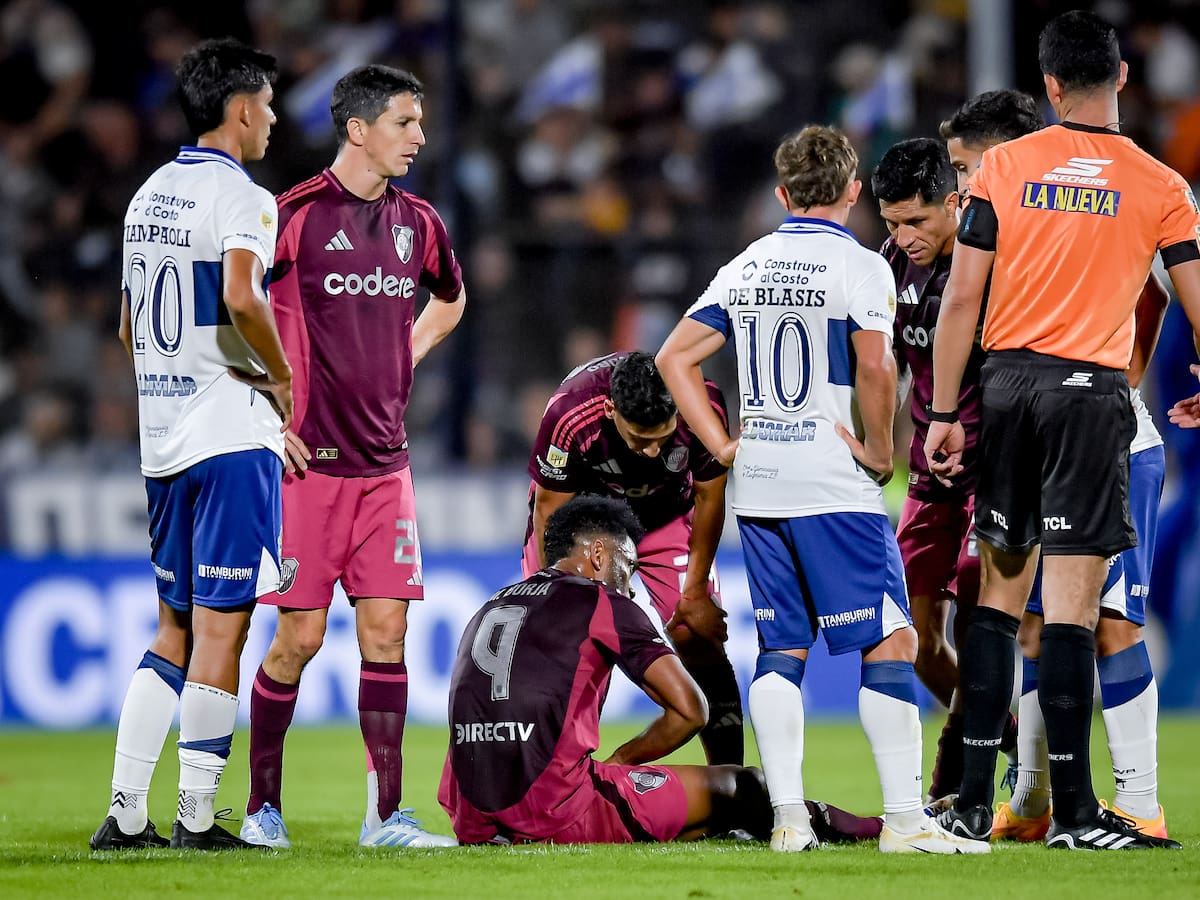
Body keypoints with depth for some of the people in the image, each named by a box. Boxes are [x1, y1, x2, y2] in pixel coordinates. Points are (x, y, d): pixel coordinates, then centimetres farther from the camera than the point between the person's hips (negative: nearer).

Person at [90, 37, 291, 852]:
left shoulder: (149, 197, 15)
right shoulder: (239, 196, -10)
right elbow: (241, 298, -28)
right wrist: (283, 378, -12)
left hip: (162, 438, 8)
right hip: (233, 432, -8)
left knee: (175, 626, 13)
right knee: (220, 625, -4)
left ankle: (125, 813, 7)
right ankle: (196, 817, -4)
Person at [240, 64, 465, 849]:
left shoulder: (416, 222, 9)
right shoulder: (295, 215, -9)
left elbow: (450, 301, 30)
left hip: (386, 461, 5)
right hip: (309, 460, -5)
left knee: (386, 632, 1)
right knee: (299, 637, -3)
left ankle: (386, 814, 5)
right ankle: (262, 805, 10)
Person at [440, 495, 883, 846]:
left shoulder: (490, 607, 22)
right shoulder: (602, 603, 2)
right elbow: (690, 710, -1)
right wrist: (620, 759, 14)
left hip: (473, 822, 7)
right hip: (556, 815, -7)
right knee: (737, 787, 8)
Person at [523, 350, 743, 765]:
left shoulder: (705, 407, -32)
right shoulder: (570, 415, -38)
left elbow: (709, 497, -13)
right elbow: (551, 509, -20)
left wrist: (695, 591, -7)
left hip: (668, 514, 1)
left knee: (700, 639, -8)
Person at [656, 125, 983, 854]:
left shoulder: (747, 268, 12)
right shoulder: (858, 265, -7)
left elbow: (675, 358, 12)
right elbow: (875, 366, -21)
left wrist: (723, 444, 10)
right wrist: (880, 453, -8)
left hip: (758, 489, 6)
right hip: (835, 487, -6)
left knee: (782, 649, 10)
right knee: (891, 641, -3)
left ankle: (788, 817, 4)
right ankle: (904, 819, -8)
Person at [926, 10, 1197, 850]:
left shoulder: (1004, 166, 2)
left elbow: (962, 297, 0)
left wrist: (945, 415, 5)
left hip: (1009, 381, 2)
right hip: (1093, 389, -2)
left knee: (1000, 591, 11)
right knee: (1071, 604, -3)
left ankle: (973, 802, 8)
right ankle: (1072, 811, -2)